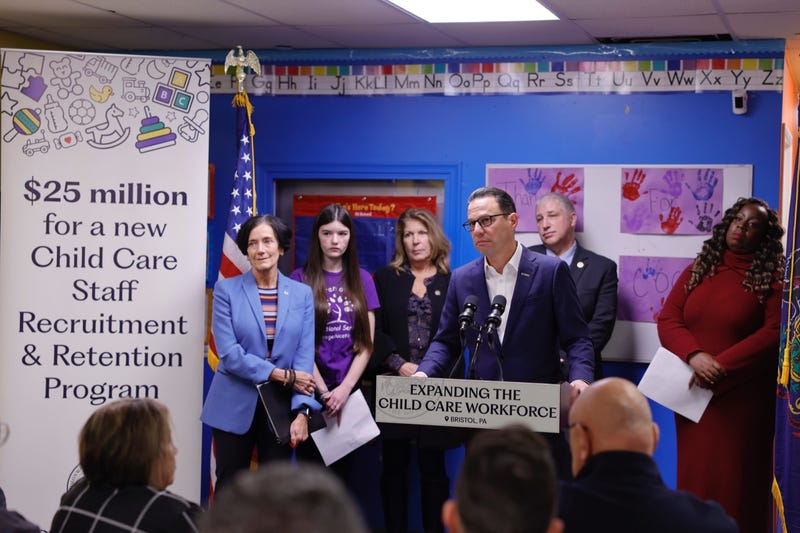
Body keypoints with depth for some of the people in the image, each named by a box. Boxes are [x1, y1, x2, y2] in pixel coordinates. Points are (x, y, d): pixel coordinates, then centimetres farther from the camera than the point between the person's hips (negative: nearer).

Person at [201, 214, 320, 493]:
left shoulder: (301, 294, 4)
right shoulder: (226, 290, -2)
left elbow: (305, 355, -2)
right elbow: (229, 353, -10)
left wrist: (302, 411, -13)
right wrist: (281, 374, -15)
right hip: (235, 407, -2)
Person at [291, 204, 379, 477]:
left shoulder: (362, 280, 8)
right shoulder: (301, 279, -1)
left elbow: (366, 342, 4)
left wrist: (345, 388, -8)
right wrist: (324, 391, -11)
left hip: (350, 391, 3)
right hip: (313, 390, -2)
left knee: (343, 467, 8)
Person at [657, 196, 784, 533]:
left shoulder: (773, 277, -2)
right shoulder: (698, 271, 10)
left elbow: (775, 331, -12)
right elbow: (667, 319, 4)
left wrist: (721, 366, -18)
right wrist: (694, 356, -15)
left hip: (743, 396, -4)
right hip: (695, 394, 4)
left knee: (735, 478, -1)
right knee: (694, 474, 9)